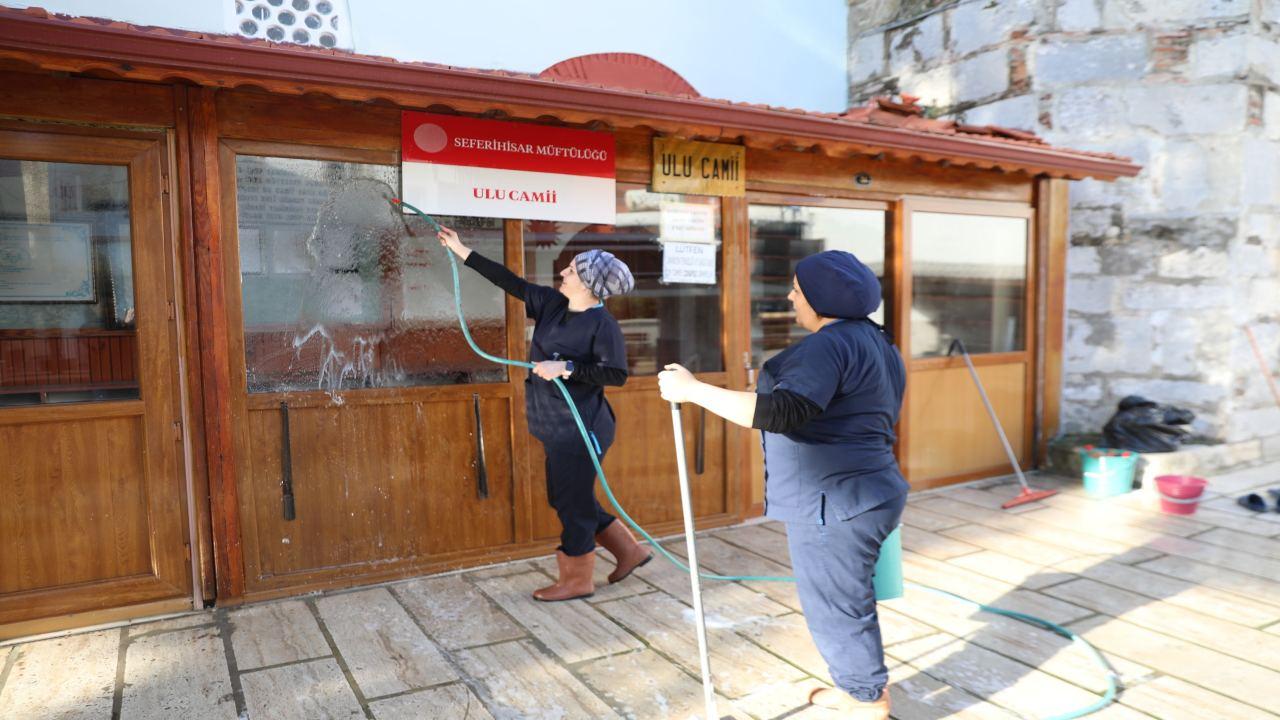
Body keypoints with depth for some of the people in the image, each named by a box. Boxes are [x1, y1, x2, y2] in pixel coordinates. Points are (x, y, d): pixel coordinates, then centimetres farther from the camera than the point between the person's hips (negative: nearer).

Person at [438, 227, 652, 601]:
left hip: (581, 428, -9)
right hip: (559, 428, 9)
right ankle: (629, 551, 31)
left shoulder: (603, 324, -15)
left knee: (572, 503, 2)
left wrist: (566, 368, -25)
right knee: (566, 499, 17)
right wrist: (463, 252, 13)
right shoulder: (552, 304, 6)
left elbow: (616, 374, -21)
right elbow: (512, 282, 10)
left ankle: (576, 580, 20)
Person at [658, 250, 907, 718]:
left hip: (835, 506, -11)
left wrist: (693, 390, -29)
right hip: (860, 495, 11)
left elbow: (783, 413, -33)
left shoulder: (830, 344, -21)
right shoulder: (874, 342, 14)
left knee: (837, 610, 5)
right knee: (847, 602, 23)